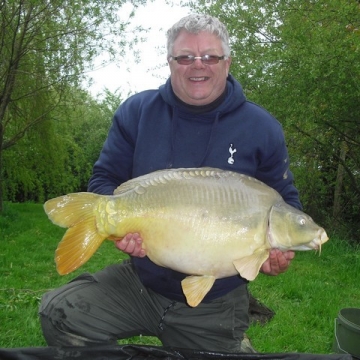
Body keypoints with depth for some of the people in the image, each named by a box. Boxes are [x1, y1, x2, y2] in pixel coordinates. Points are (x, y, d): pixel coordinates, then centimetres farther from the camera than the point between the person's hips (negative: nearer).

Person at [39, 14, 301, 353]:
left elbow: (285, 201, 3)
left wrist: (280, 246, -18)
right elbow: (103, 179, 0)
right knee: (58, 312, -13)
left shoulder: (261, 128, -6)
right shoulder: (136, 111, -5)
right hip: (140, 280, 1)